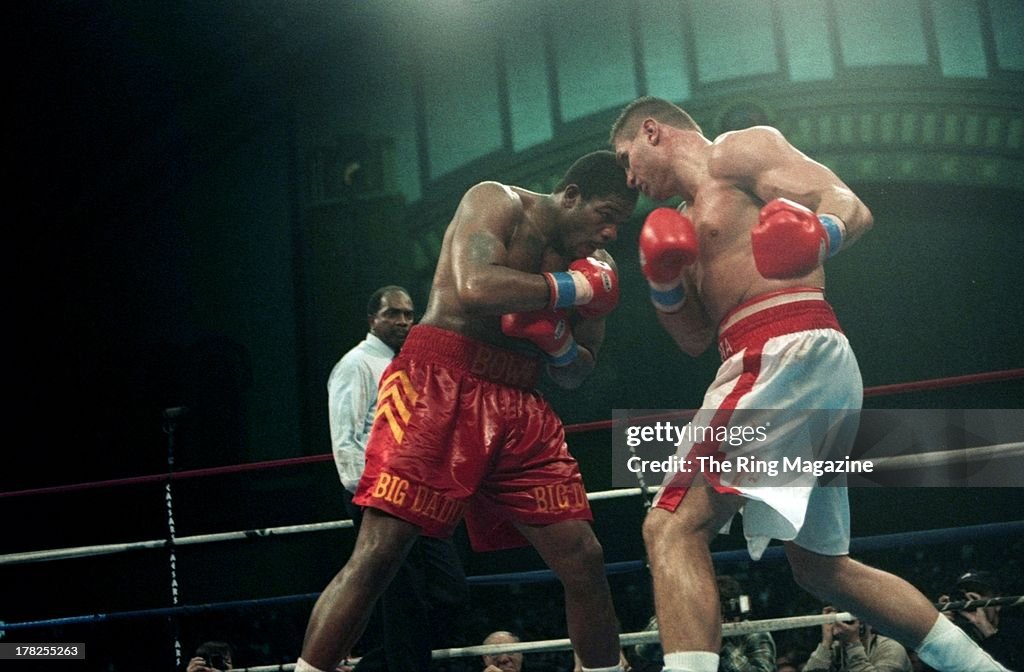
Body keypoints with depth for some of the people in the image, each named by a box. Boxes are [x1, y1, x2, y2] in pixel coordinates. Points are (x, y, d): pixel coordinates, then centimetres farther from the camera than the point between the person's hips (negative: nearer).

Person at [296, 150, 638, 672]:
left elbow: (575, 377, 17)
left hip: (518, 408, 6)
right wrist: (574, 289, -14)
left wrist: (558, 339, -5)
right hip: (439, 383, -6)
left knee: (584, 559, 3)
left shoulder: (590, 263, 15)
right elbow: (475, 288, -23)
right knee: (378, 552, -13)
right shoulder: (496, 203, -2)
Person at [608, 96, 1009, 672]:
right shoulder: (688, 219, 29)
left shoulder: (737, 150, 4)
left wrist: (821, 232, -31)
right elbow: (696, 339, 26)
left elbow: (851, 205, -9)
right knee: (821, 566, 18)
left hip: (787, 350, -10)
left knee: (673, 529, -19)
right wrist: (663, 285, 8)